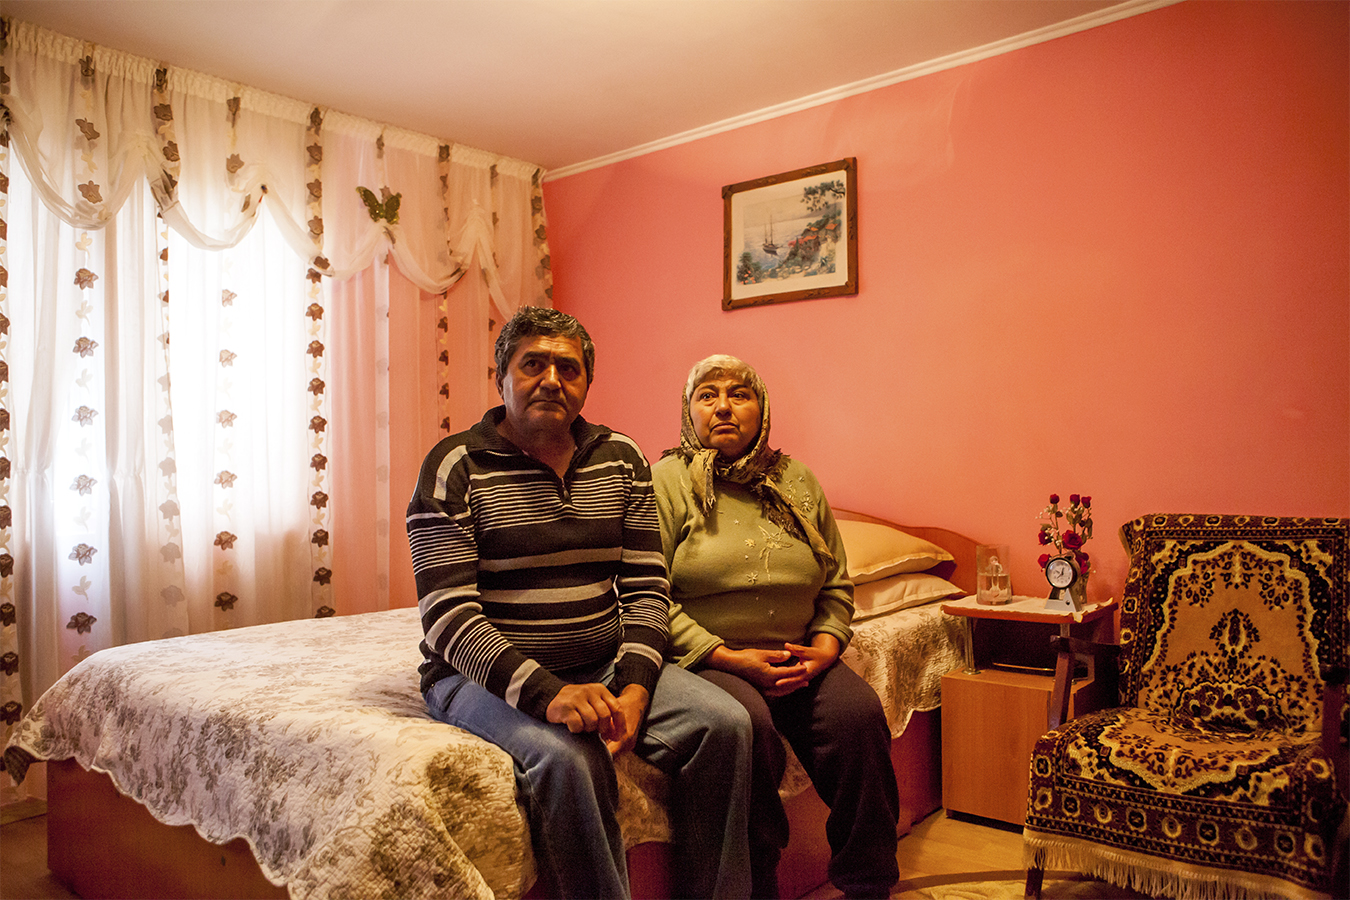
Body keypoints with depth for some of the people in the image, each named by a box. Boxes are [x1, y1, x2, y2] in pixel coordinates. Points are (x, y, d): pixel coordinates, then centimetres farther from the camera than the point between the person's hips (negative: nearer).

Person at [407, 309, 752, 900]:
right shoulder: (455, 468, -7)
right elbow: (447, 616, -14)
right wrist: (546, 692, -28)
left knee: (725, 723, -16)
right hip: (484, 675, -4)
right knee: (567, 756, -33)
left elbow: (646, 590, 4)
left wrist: (633, 687, -13)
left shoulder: (622, 459, 7)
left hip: (604, 664, 4)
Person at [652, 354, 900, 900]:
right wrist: (731, 659, -17)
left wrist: (825, 647, -4)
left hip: (797, 657, 4)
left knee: (859, 712, -21)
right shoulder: (668, 481, -3)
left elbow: (837, 583, 15)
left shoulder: (797, 480, 12)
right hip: (704, 660, -4)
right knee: (747, 724, -32)